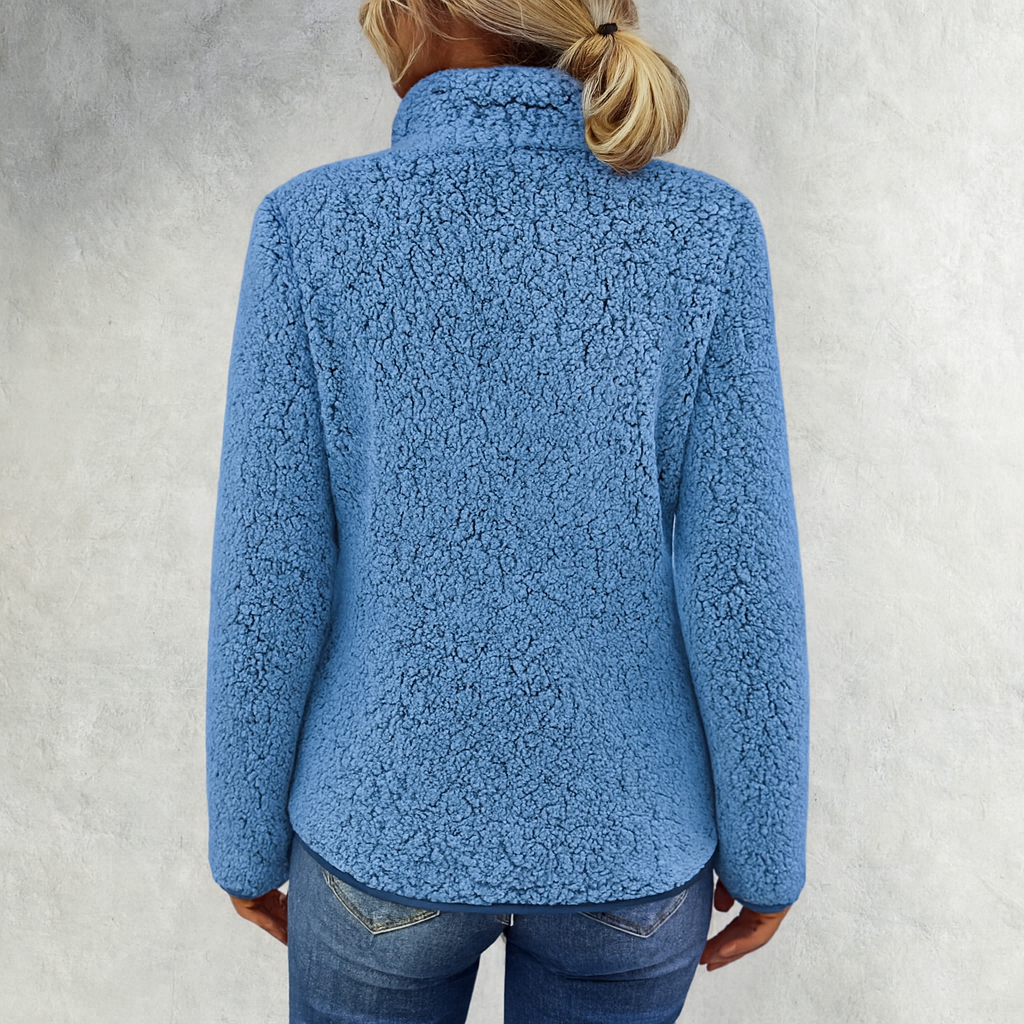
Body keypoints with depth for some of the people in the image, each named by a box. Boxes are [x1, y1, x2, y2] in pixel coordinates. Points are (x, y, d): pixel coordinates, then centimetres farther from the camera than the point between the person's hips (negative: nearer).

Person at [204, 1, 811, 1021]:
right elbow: (741, 580, -14)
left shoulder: (311, 229, -14)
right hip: (620, 826, 1)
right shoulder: (704, 232, -13)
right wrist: (767, 848, 2)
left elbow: (269, 584, -13)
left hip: (393, 814, 0)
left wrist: (247, 836, 4)